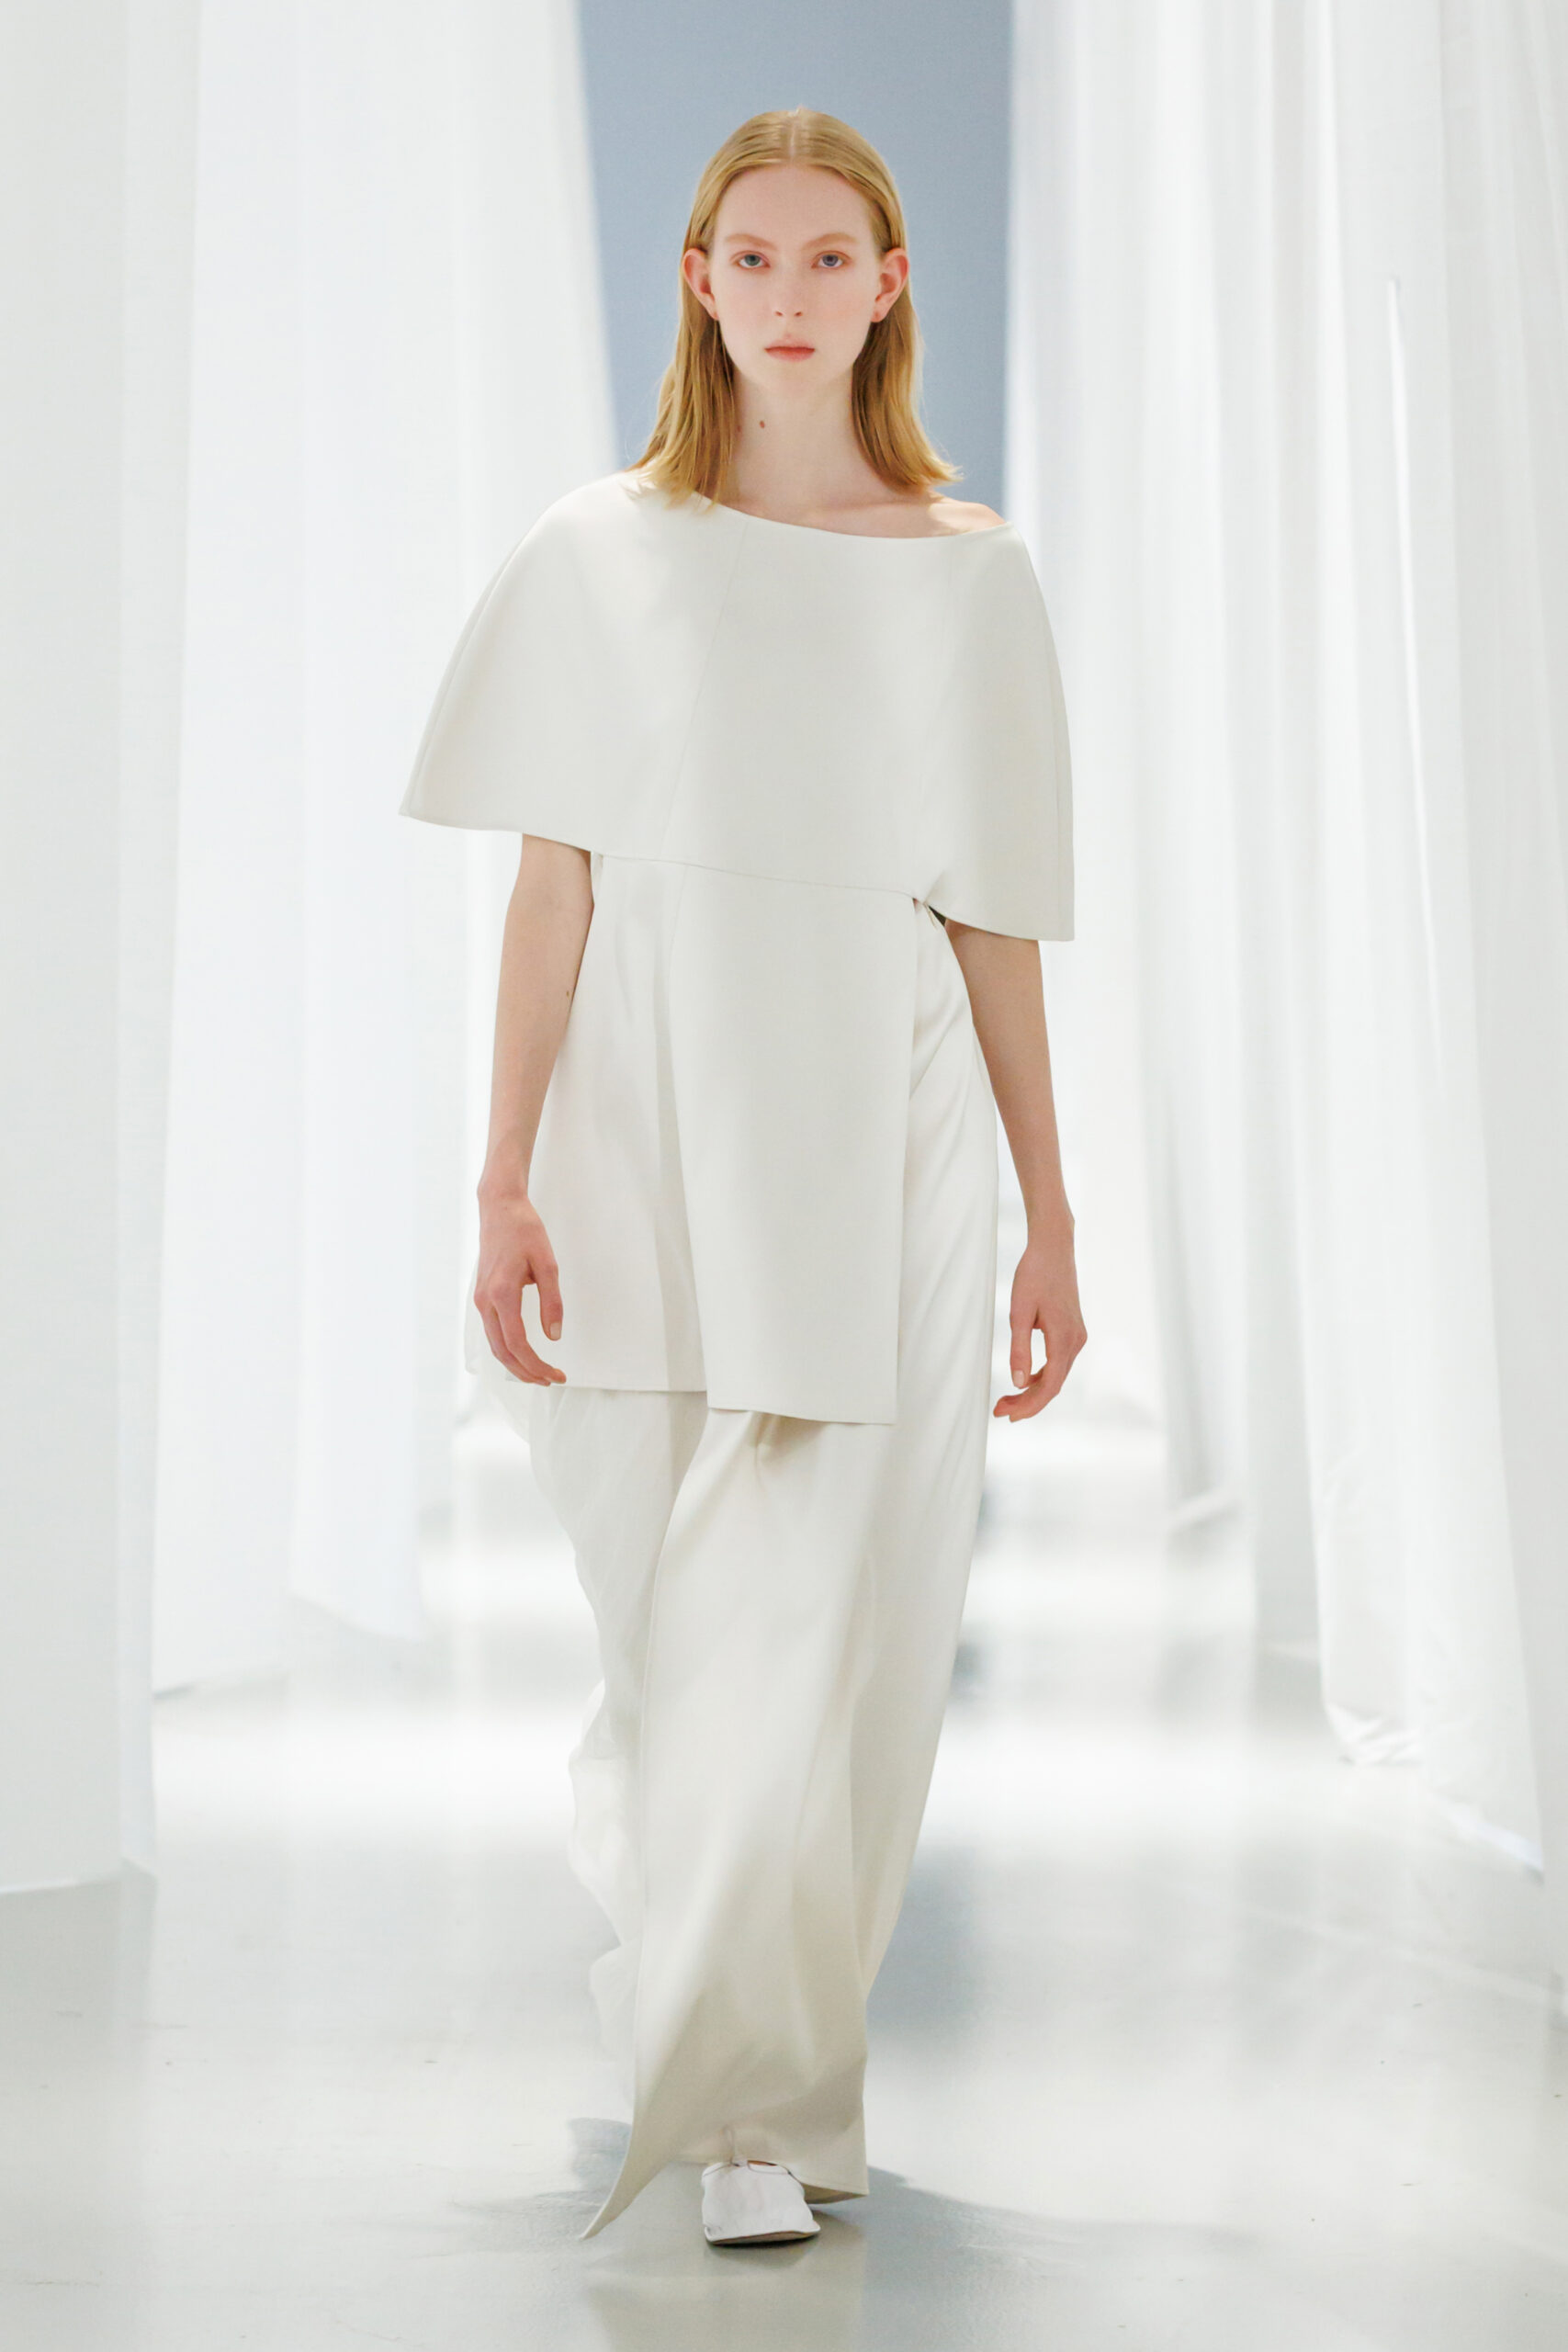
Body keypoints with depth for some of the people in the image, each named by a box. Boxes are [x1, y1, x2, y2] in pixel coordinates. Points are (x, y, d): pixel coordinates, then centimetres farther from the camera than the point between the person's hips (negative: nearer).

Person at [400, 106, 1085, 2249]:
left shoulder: (969, 571, 9)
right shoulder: (603, 554, 6)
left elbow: (995, 921, 9)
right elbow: (553, 885, 1)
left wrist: (1051, 1220, 8)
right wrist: (507, 1183, -8)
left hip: (881, 1142, 0)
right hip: (654, 1127, 0)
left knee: (827, 1640, -6)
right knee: (684, 1645, 5)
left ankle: (753, 2107, 7)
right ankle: (760, 2088, 25)